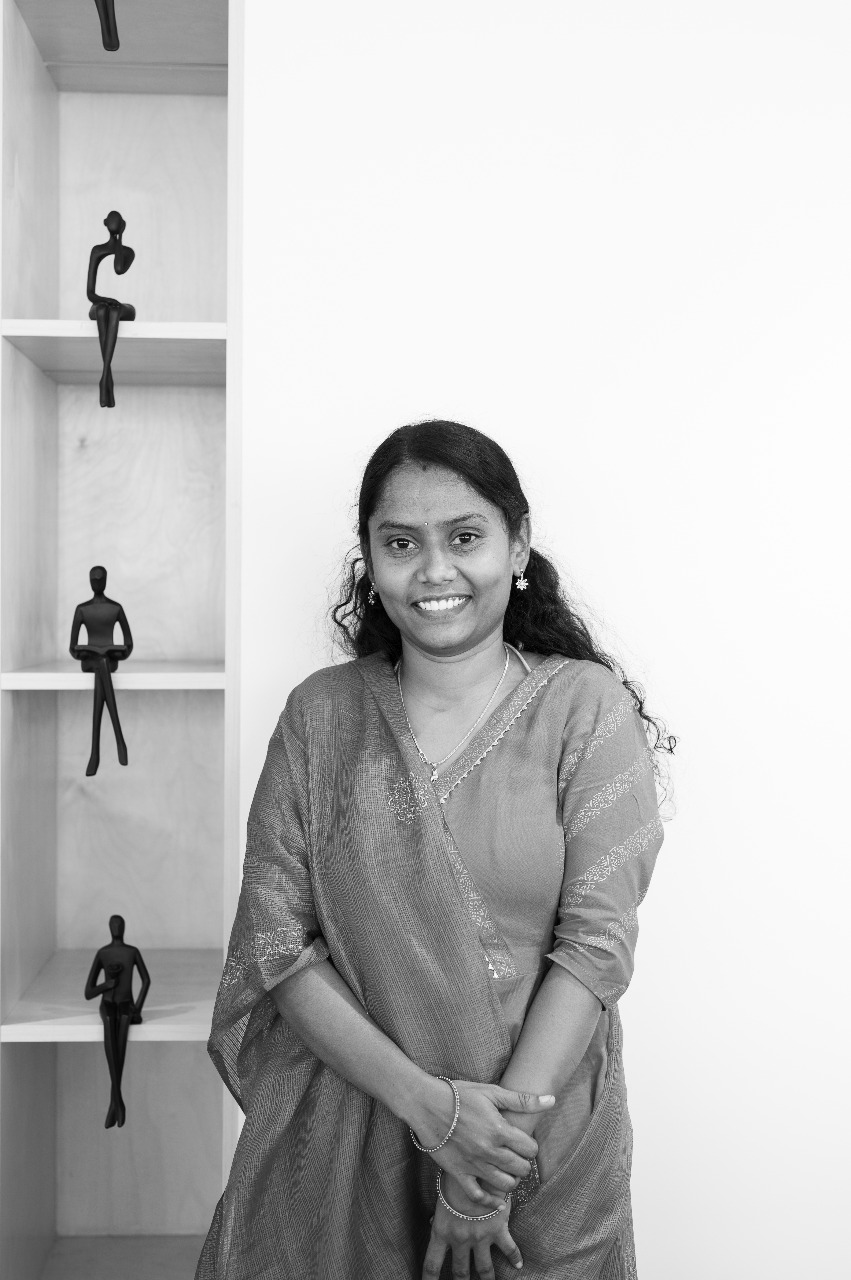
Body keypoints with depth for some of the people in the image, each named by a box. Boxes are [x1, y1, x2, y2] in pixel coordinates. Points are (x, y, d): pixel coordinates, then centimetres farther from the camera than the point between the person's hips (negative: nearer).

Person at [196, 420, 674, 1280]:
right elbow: (275, 943, -7)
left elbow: (598, 941, -12)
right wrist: (432, 1105, -16)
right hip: (340, 1134, 1)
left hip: (546, 1140, -1)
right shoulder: (319, 716, -3)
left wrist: (491, 1158, -17)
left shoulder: (587, 708, -8)